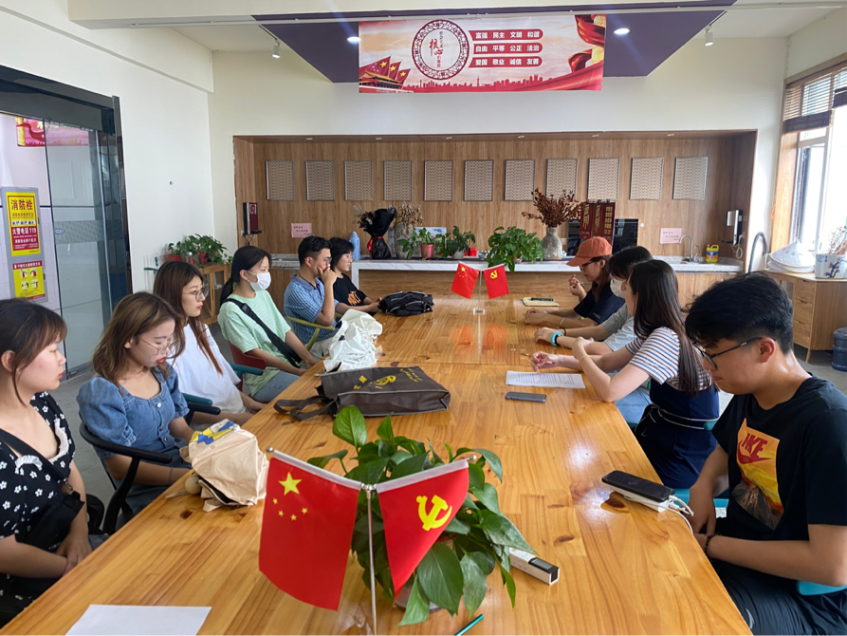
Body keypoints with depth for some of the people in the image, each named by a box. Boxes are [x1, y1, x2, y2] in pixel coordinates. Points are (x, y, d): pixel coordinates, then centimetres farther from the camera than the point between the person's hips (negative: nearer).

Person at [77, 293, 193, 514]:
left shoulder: (164, 373, 4)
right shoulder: (101, 394, -14)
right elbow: (120, 468, -14)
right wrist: (192, 475, -24)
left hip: (185, 461, 7)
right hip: (150, 489, -6)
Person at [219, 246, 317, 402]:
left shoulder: (264, 295, 9)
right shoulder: (231, 310, -13)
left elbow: (286, 331, 9)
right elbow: (254, 352, -15)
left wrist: (309, 359, -6)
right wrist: (296, 371, -19)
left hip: (287, 364, 7)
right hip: (262, 377, -7)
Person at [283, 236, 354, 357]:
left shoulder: (317, 282, 8)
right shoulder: (296, 291, -21)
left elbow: (335, 305, 23)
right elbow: (327, 320, -26)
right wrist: (328, 284, -21)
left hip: (335, 335, 8)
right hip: (319, 346, -8)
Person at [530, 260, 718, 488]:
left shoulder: (664, 339, -26)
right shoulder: (655, 334, 5)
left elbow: (610, 391, -31)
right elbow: (606, 362, 13)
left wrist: (580, 353, -13)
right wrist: (557, 360, 2)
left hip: (684, 458, -8)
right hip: (667, 435, 8)